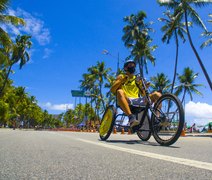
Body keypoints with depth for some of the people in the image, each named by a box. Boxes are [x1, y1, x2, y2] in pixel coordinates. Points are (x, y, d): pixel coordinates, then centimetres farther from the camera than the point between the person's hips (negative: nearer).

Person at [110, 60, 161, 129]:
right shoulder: (121, 77, 15)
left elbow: (143, 94, 21)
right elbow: (112, 90, 2)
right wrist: (121, 81, -9)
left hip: (137, 101, 4)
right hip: (126, 101, -3)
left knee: (157, 94, -9)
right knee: (120, 92, -36)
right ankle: (131, 116, -49)